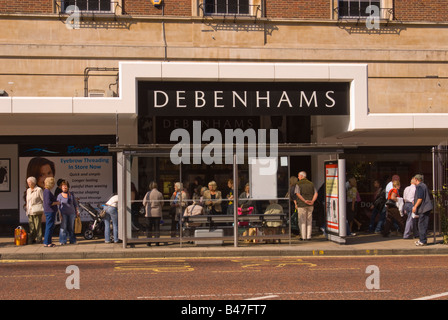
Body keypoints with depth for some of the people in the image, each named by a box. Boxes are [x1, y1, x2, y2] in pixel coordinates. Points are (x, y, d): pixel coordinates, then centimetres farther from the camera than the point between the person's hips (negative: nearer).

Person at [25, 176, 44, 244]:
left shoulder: (39, 190, -2)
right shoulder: (28, 190, 17)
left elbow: (44, 200, -2)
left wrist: (45, 209, -4)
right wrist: (27, 209, 17)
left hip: (37, 210, -6)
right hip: (30, 210, 6)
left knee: (38, 225, -6)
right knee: (31, 226, 4)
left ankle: (39, 239, 0)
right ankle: (32, 239, 9)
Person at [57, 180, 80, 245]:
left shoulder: (71, 194, 10)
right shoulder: (60, 196, 1)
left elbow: (75, 203, 16)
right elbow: (57, 205, -1)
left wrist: (77, 211, 11)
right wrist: (59, 214, -10)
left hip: (71, 213, 3)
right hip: (64, 213, -3)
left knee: (71, 227, 9)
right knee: (63, 227, -7)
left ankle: (72, 240, 18)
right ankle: (62, 241, -1)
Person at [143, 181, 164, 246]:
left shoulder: (148, 193, -6)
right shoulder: (160, 194, -4)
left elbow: (144, 203, 1)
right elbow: (162, 204, 5)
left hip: (149, 213, 0)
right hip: (158, 213, 1)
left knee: (149, 228, 6)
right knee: (157, 227, 6)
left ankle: (149, 242, 6)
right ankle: (157, 242, 5)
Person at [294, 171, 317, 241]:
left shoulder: (298, 184, -4)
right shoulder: (311, 184, 11)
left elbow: (298, 194, -18)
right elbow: (316, 194, 1)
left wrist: (304, 201, -19)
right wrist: (312, 201, -10)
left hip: (301, 205, -4)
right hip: (310, 206, 4)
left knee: (302, 221, 3)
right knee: (309, 221, 11)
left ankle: (303, 237, 1)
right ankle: (309, 236, 8)